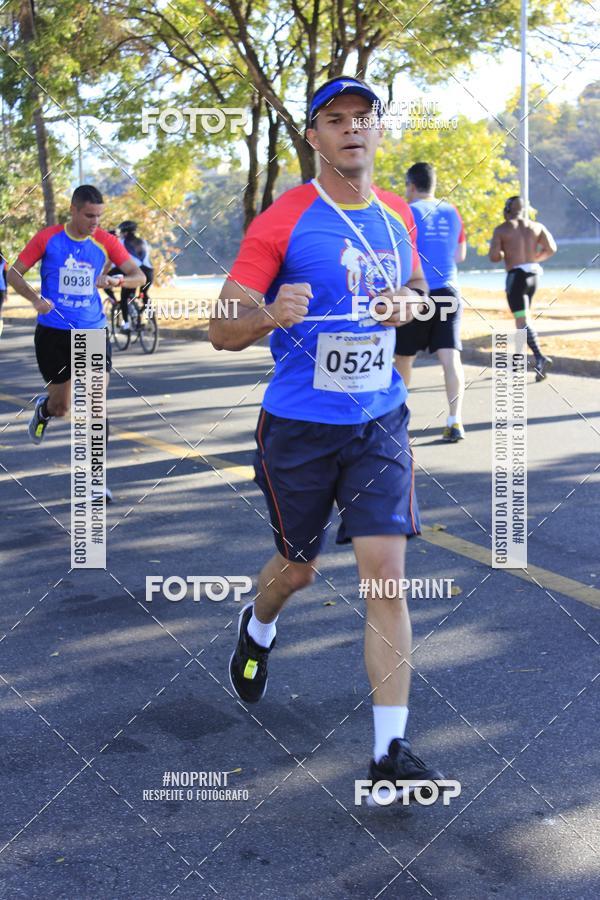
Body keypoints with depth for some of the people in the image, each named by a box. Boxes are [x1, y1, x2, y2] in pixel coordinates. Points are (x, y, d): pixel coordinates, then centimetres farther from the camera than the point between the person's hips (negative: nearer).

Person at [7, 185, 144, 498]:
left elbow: (139, 276, 0)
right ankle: (42, 408, 47)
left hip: (93, 331, 1)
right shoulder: (47, 238, -5)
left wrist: (115, 280, -21)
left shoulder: (105, 241, -2)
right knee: (61, 407, 7)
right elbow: (13, 273, 0)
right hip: (53, 331, -1)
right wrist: (36, 299, -18)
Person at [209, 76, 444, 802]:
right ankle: (257, 631, 51)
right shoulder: (281, 222, -11)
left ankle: (390, 750, -1)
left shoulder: (398, 216, 5)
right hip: (299, 427, -3)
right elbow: (221, 332, -11)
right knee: (298, 566, 14)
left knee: (386, 574, -7)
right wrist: (271, 314, -33)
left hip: (380, 423, 3)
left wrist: (407, 304, -1)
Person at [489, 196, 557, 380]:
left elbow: (493, 257, -8)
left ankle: (540, 358, -28)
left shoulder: (501, 229, -2)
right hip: (533, 274, 6)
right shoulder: (536, 226, 9)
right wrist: (535, 259, 15)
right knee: (523, 318, 19)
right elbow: (551, 248, -1)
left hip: (516, 275, -6)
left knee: (522, 321, -10)